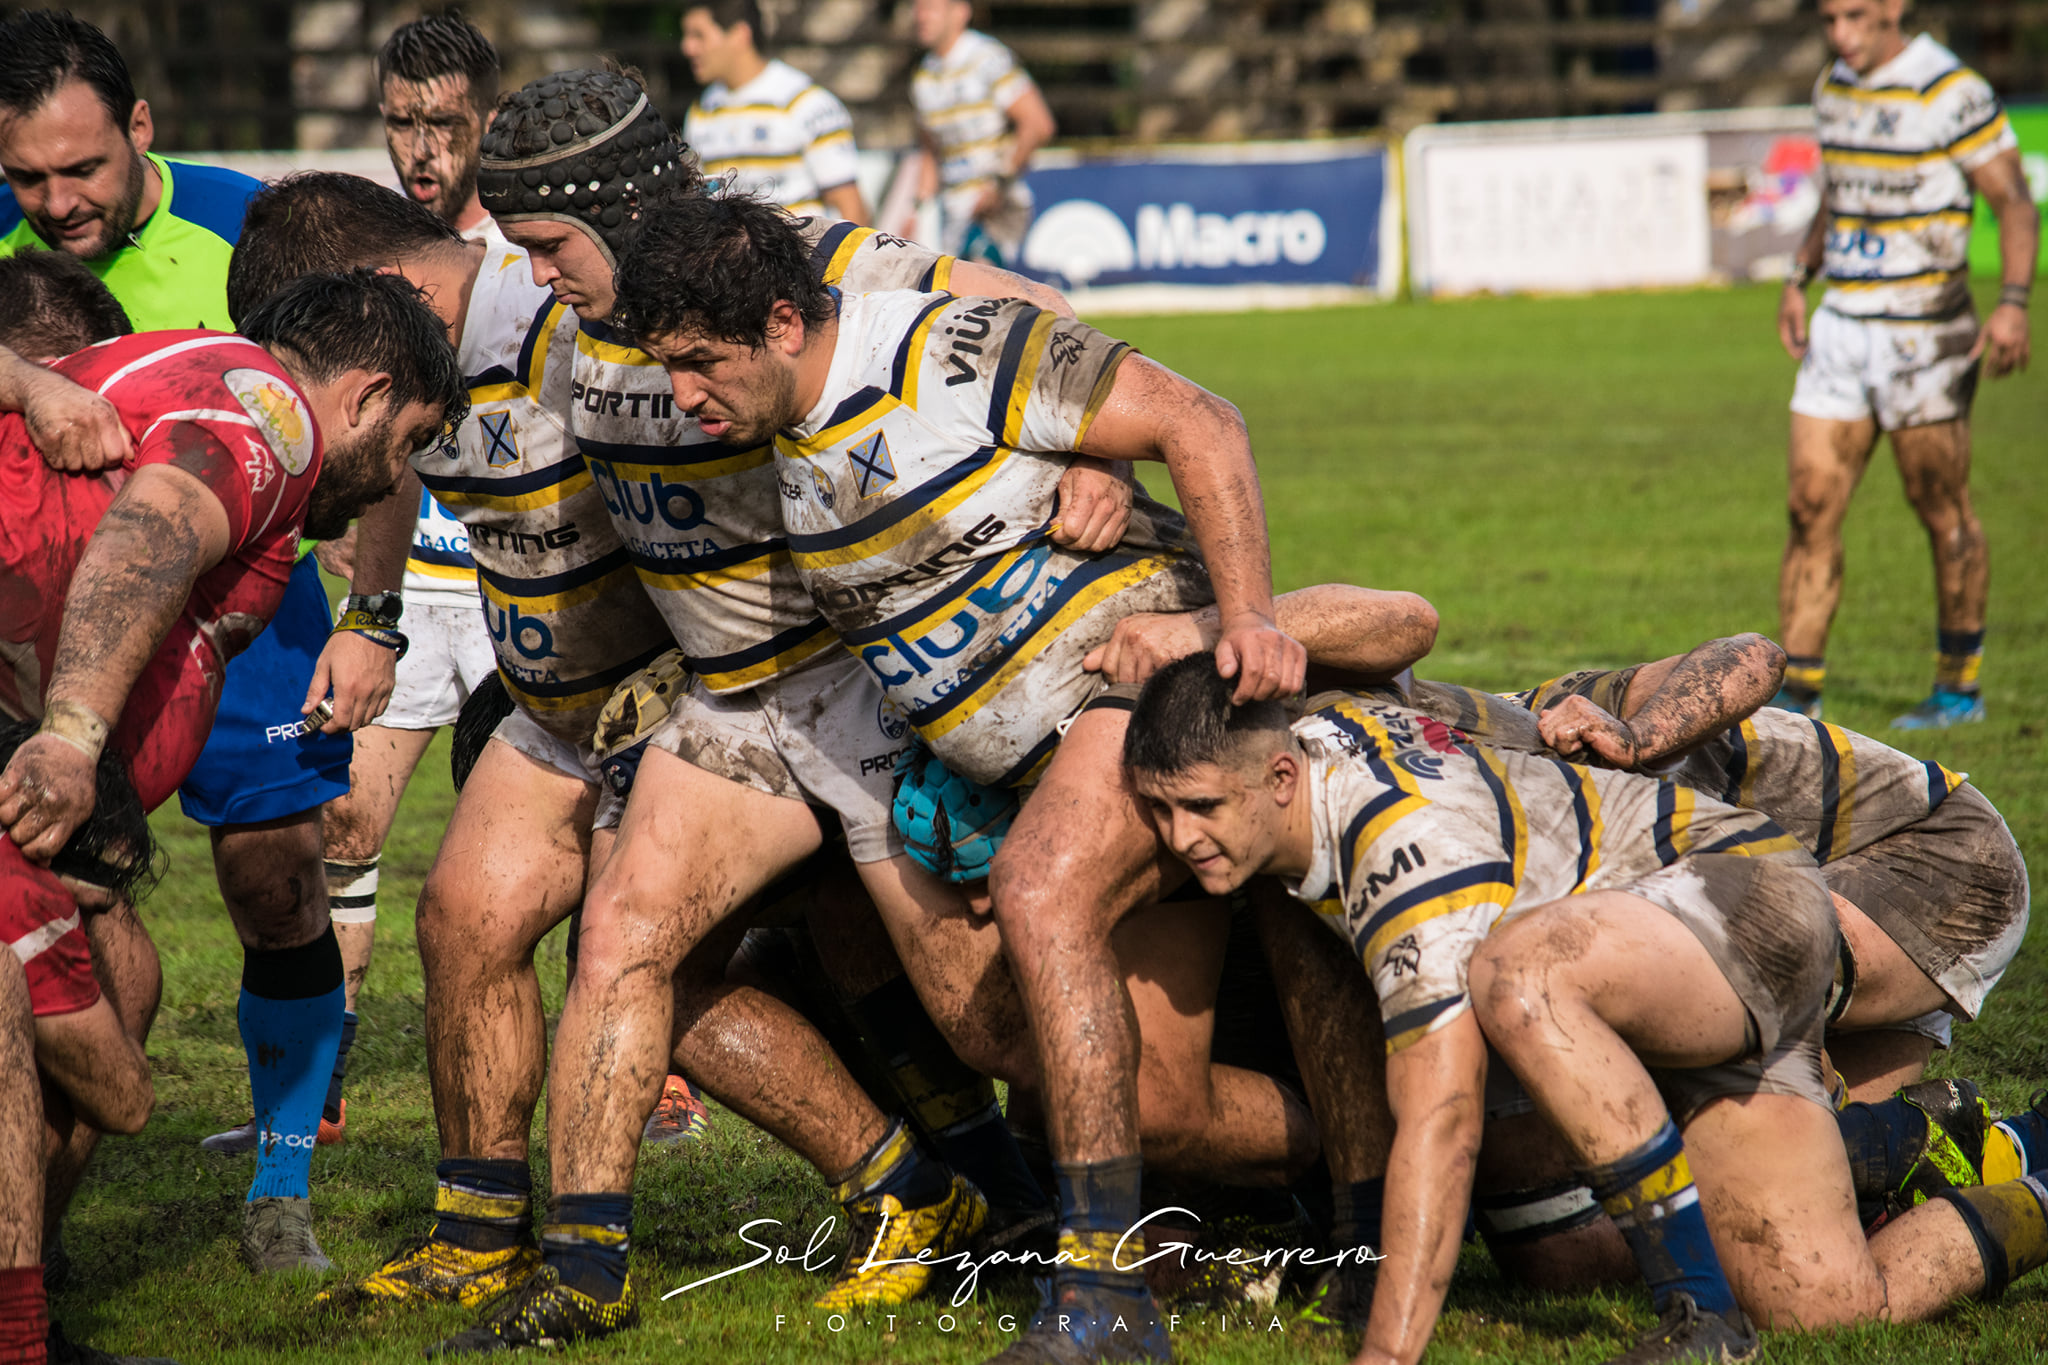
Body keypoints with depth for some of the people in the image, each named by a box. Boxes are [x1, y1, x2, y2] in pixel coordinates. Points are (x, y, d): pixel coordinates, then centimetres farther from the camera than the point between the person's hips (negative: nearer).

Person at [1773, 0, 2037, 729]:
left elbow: (2014, 202, -11)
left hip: (1924, 333, -6)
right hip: (1840, 329, 6)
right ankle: (1798, 691, 1)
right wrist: (1798, 279, 16)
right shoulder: (1832, 88, 10)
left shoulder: (1952, 92, -13)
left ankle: (1960, 688, 17)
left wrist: (2012, 304, -23)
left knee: (1944, 515, 3)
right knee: (1812, 507, -1)